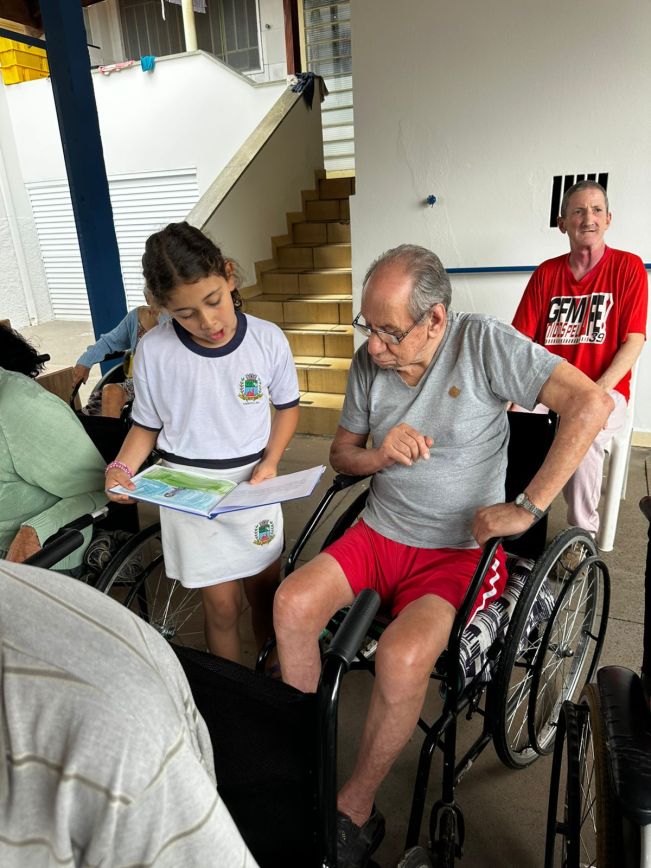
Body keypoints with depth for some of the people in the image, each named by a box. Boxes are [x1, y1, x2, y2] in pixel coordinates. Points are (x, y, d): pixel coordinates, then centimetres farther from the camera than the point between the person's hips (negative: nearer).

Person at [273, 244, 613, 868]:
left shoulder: (483, 343, -12)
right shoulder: (369, 360, 2)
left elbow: (591, 403, -19)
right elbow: (340, 453, 12)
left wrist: (527, 508, -22)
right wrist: (379, 454, -13)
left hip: (461, 550, -4)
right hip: (379, 535, 5)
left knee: (401, 658, -29)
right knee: (291, 604, -16)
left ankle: (354, 811, 1)